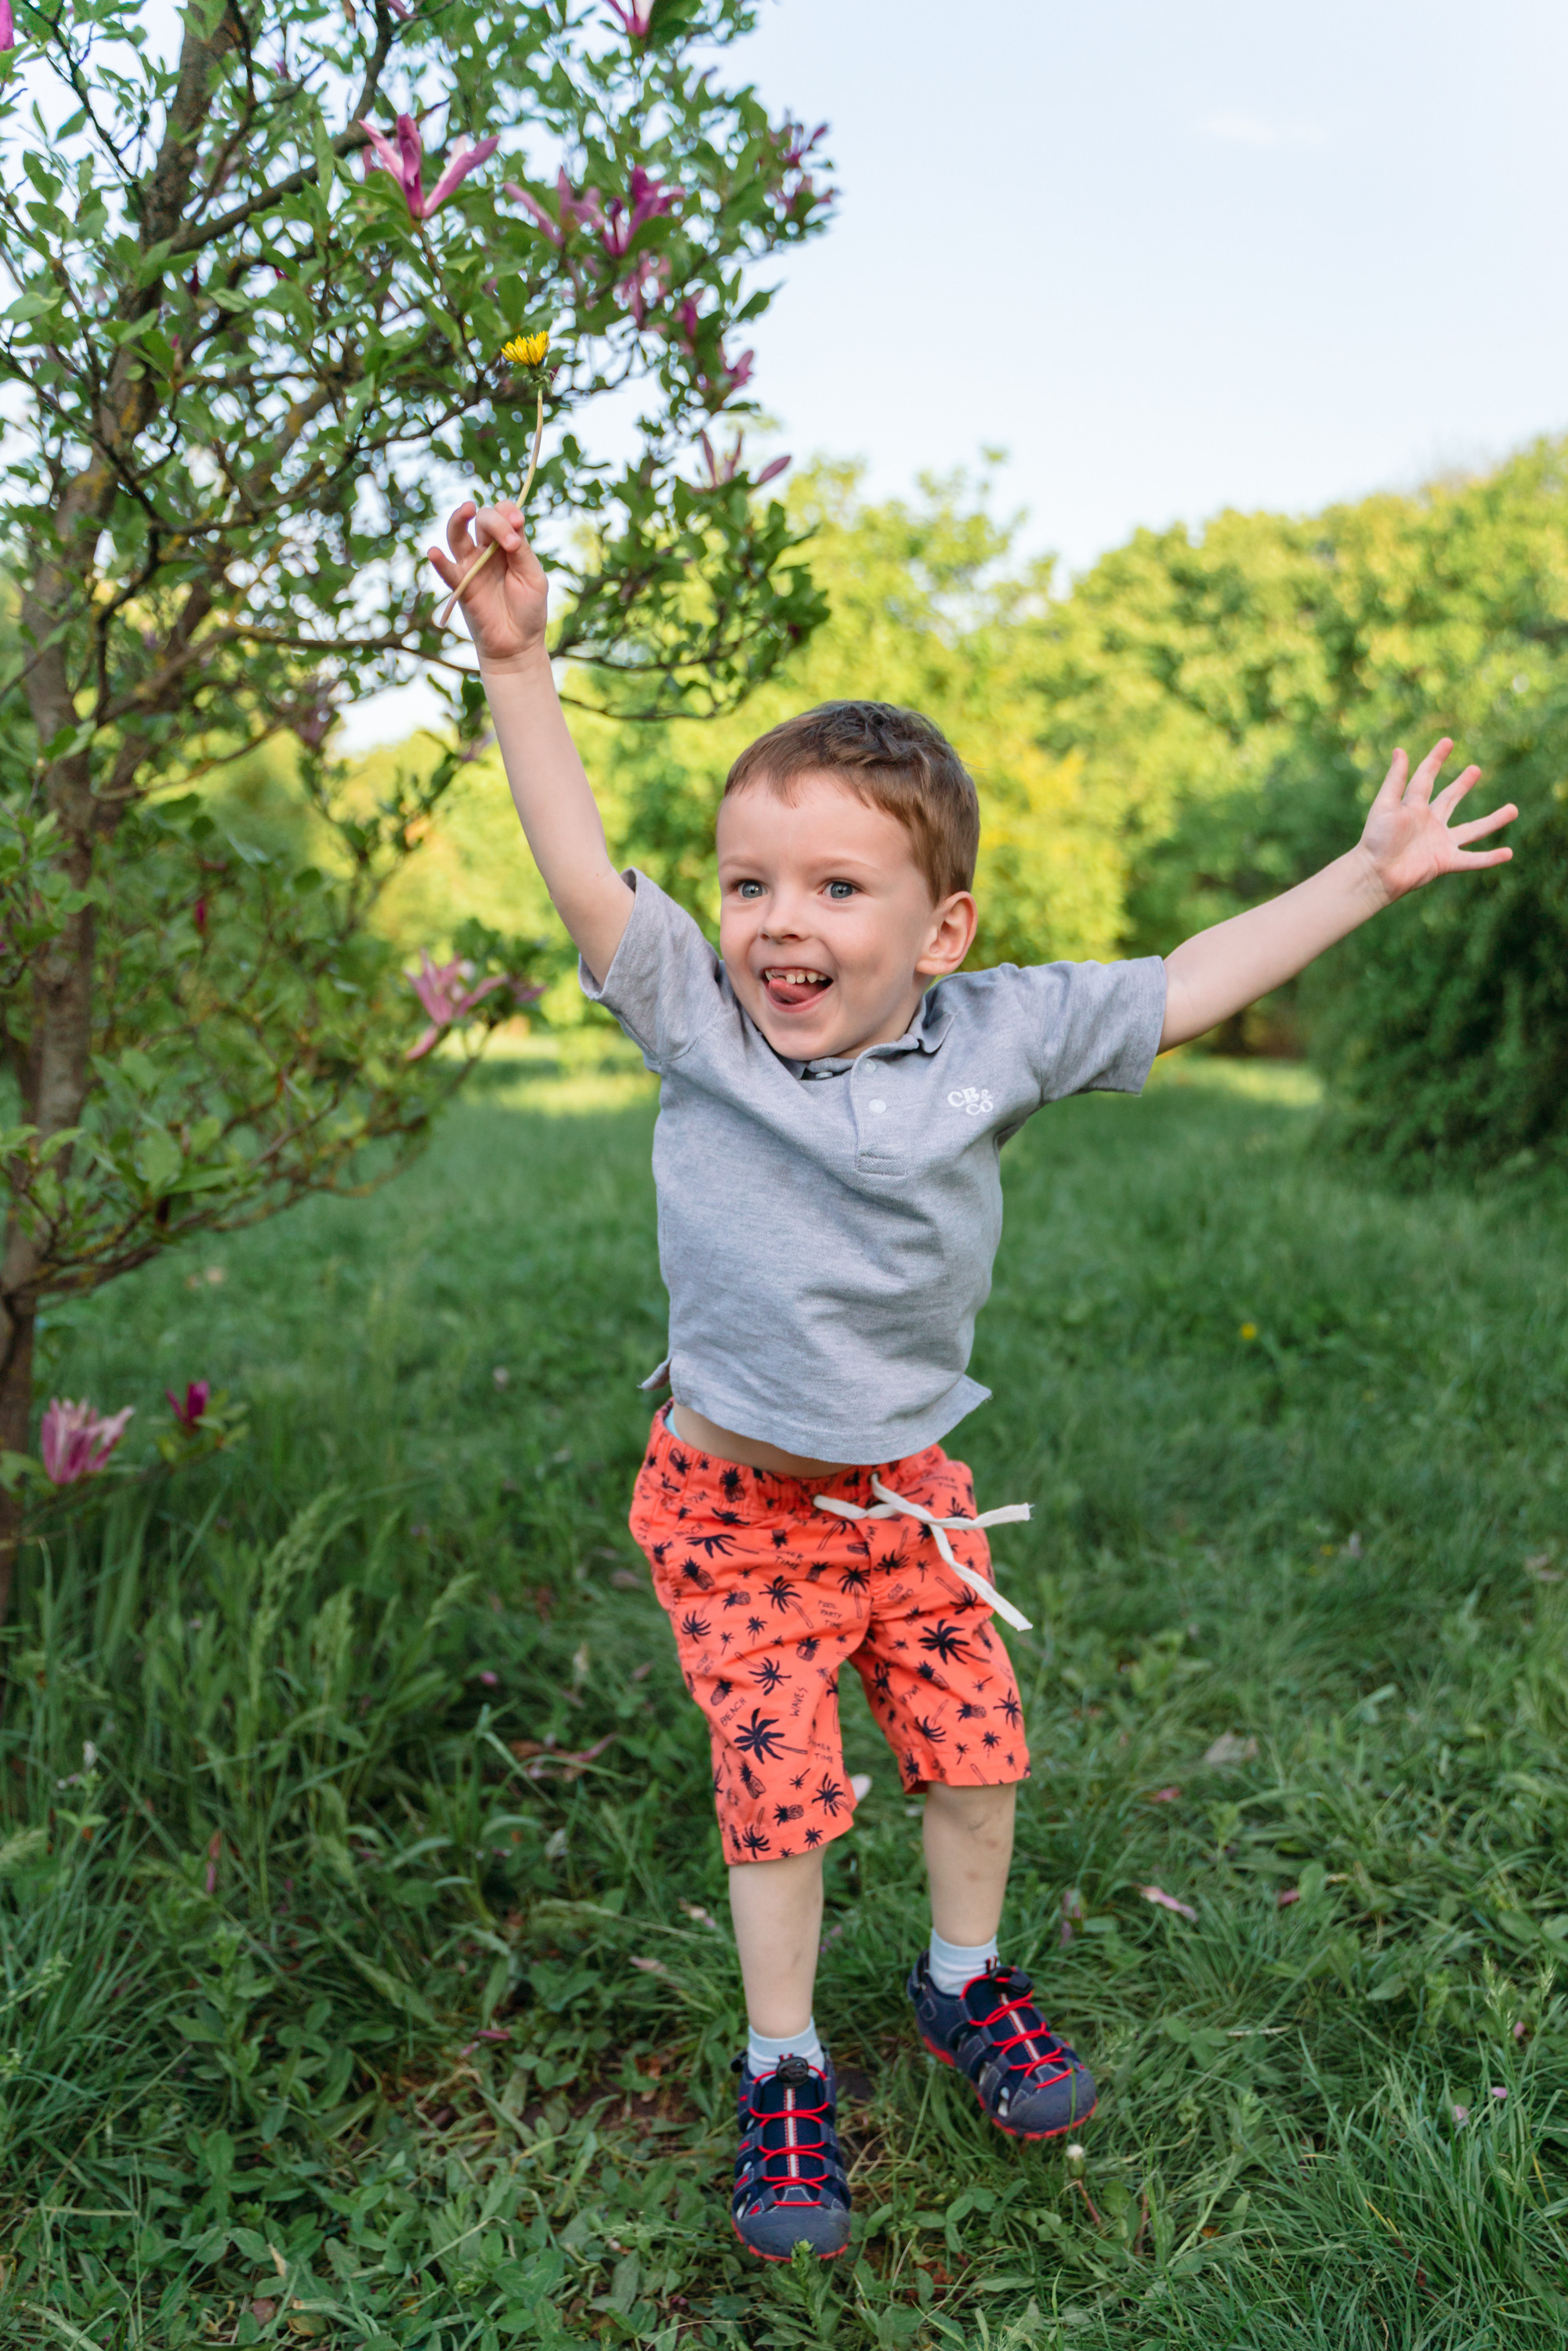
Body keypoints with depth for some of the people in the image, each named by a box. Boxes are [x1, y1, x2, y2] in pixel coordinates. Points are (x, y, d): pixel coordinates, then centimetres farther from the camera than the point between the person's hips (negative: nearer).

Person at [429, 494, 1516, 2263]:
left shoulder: (995, 1040, -9)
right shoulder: (696, 1023, -13)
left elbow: (1185, 988, 0)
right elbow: (582, 875, -16)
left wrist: (1365, 875, 6)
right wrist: (516, 662, -21)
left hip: (910, 1487, 3)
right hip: (736, 1505, -2)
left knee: (974, 1745, 14)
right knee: (778, 1791, 2)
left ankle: (964, 1982, 44)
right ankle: (783, 2067, 27)